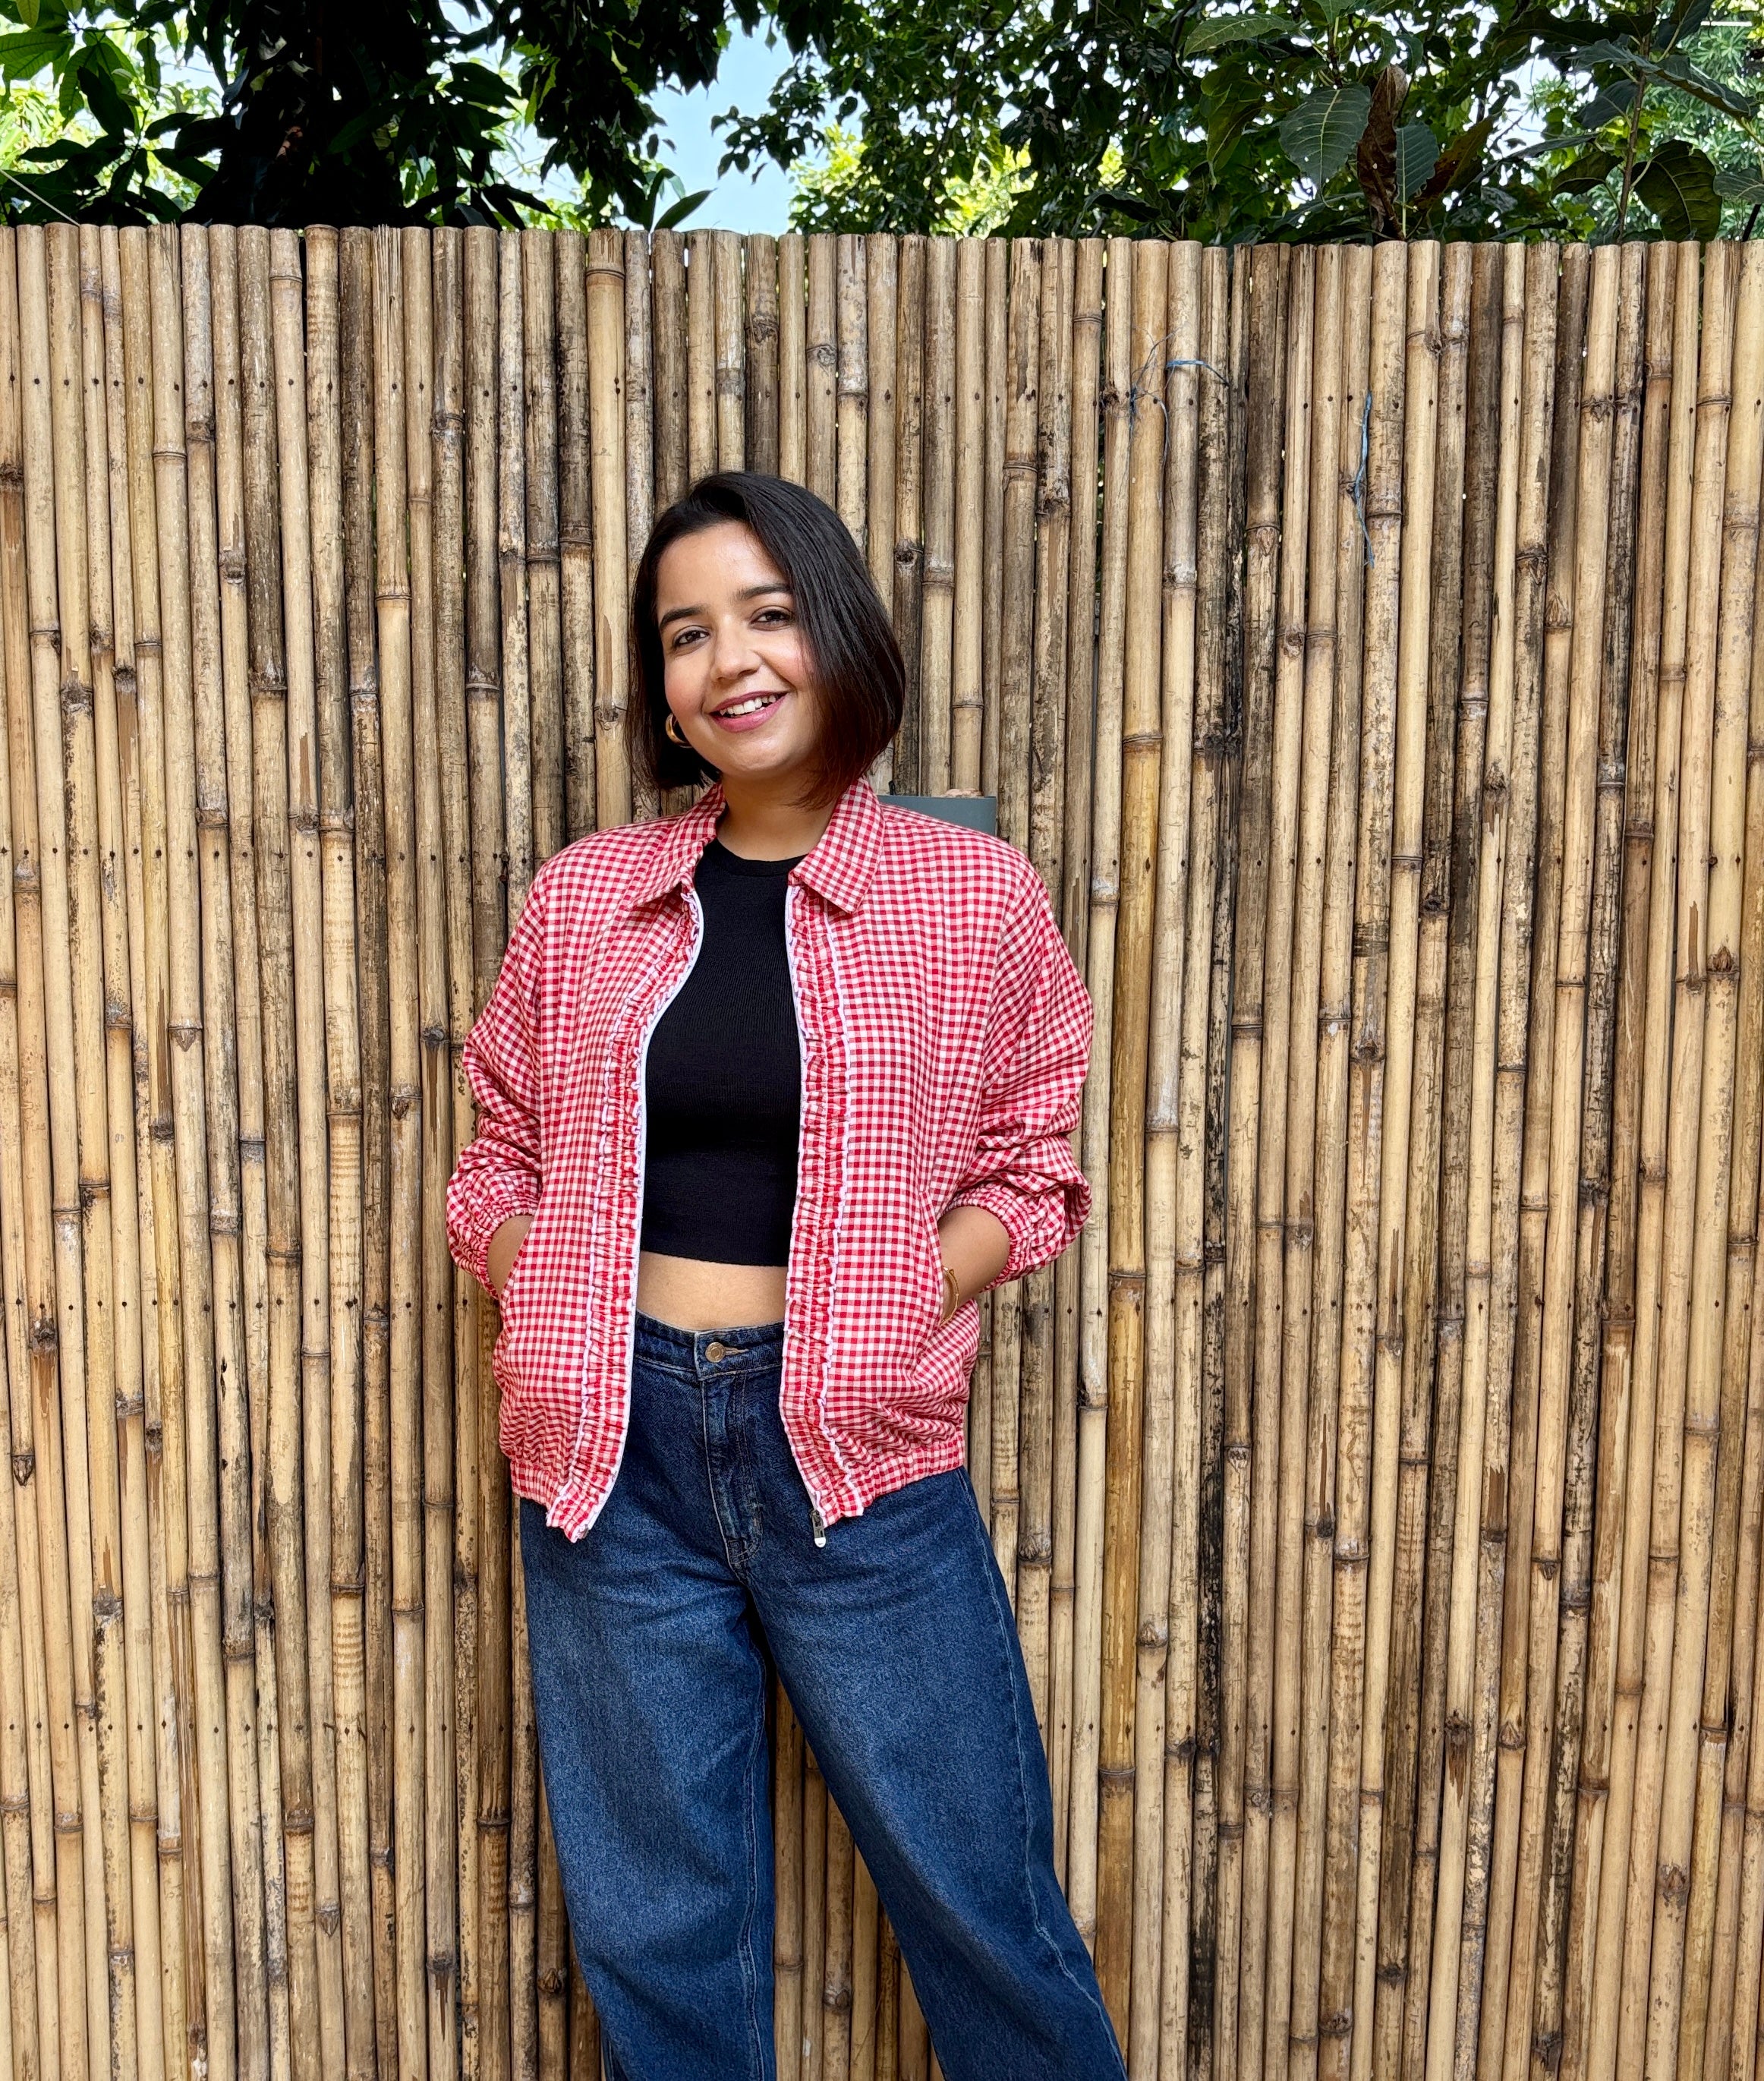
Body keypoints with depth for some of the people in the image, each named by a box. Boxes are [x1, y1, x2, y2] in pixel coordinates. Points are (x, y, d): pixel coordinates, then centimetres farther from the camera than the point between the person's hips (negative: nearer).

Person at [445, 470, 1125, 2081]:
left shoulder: (976, 896, -2)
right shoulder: (584, 898, 5)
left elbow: (1029, 1172, 4)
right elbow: (503, 1157, 12)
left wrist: (880, 1309, -11)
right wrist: (543, 1324, -4)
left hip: (860, 1459, -2)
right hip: (617, 1448, 2)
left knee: (980, 1907, 10)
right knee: (655, 1930, 16)